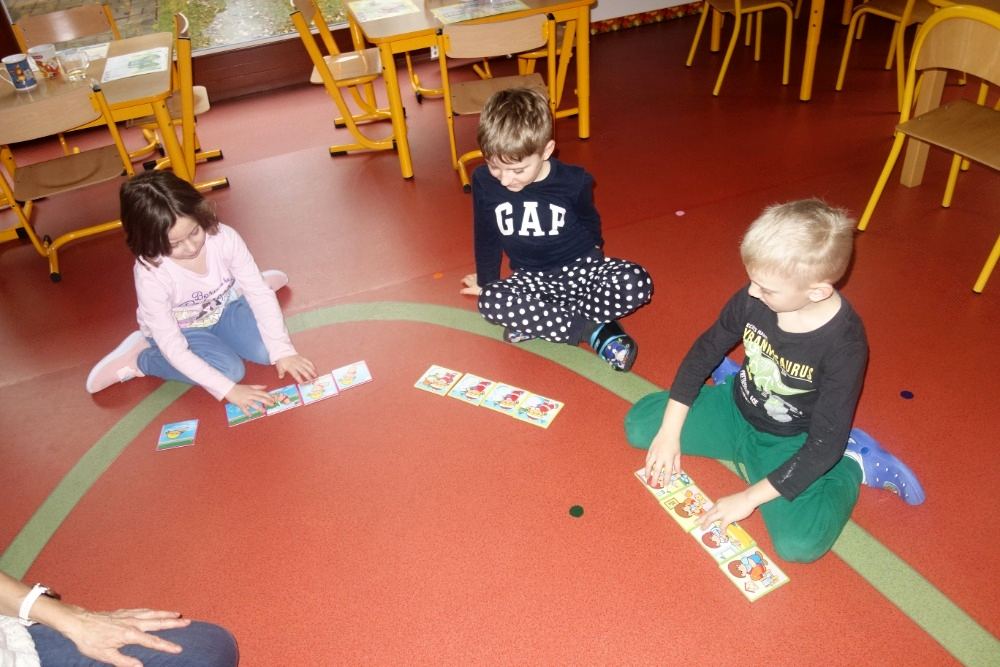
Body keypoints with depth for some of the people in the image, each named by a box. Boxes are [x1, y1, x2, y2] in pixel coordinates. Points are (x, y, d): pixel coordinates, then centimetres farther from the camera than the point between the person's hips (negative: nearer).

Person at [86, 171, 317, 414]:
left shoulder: (224, 237, -29)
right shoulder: (151, 275, -34)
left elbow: (259, 294, -20)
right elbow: (174, 349, -31)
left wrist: (283, 350, -25)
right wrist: (228, 389, -34)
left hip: (223, 308, 4)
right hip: (180, 330, -4)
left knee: (267, 351, -18)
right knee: (230, 370, -25)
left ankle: (239, 286, 12)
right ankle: (139, 358, -5)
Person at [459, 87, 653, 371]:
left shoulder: (574, 181, -16)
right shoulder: (483, 180, -12)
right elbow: (486, 236, 4)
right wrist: (486, 281, 14)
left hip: (581, 266, -1)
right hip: (531, 278, 1)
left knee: (636, 284, -30)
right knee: (491, 301, -33)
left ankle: (532, 320, -22)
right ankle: (594, 329, -25)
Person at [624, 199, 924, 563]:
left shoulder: (844, 345, -29)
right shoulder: (754, 298, -18)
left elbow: (825, 443, -24)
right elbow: (705, 351, -3)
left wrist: (750, 497, -23)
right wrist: (670, 432, -6)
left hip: (787, 444, -5)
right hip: (736, 409, 5)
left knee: (800, 544, -25)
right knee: (639, 424, -3)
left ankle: (855, 465, 3)